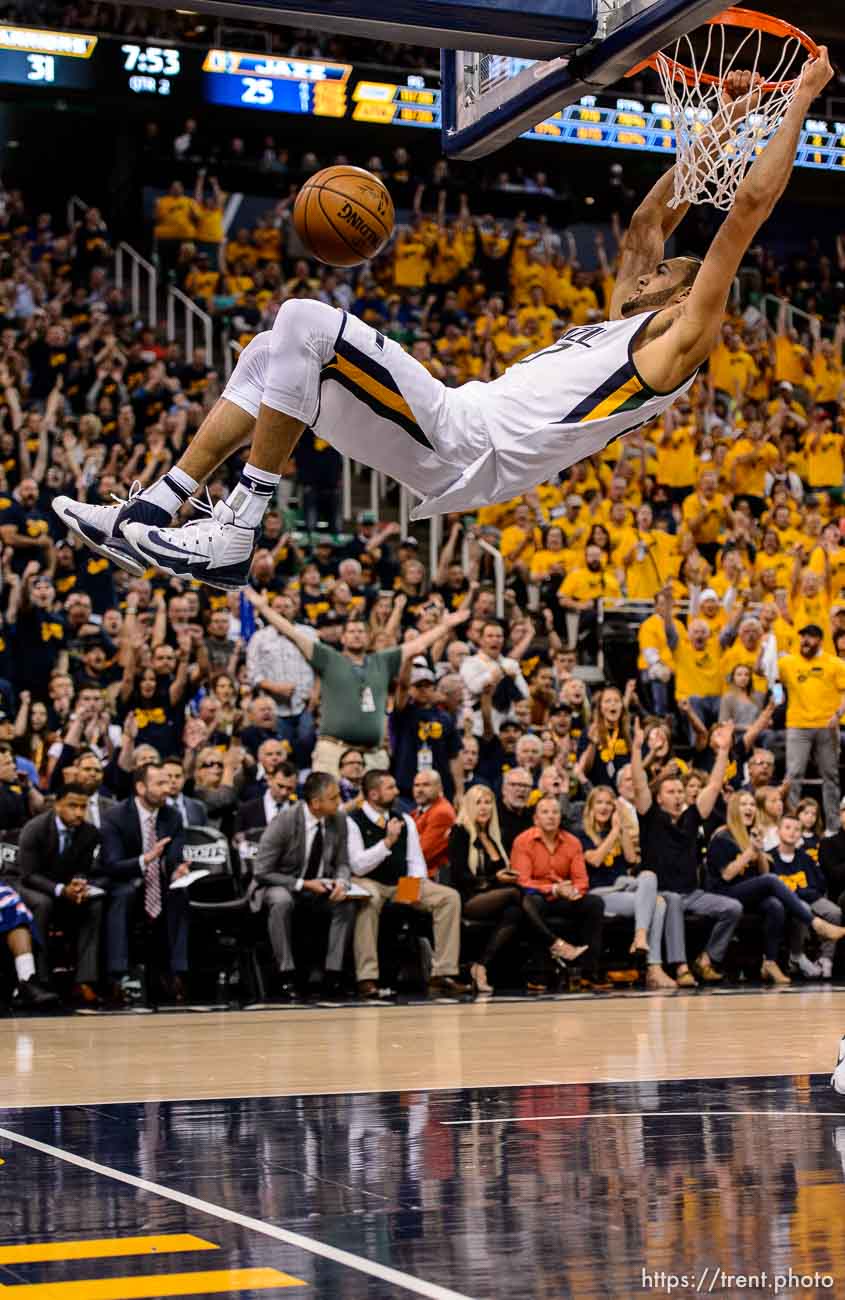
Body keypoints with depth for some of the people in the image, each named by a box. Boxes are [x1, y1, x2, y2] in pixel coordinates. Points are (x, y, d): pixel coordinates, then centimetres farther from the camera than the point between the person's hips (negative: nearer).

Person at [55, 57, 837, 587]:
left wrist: (802, 101, 7)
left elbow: (747, 209, 1)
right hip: (450, 434, 9)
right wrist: (718, 129, 40)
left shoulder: (682, 338, 5)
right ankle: (149, 516, 3)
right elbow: (648, 223, 39)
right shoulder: (625, 328, 30)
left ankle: (233, 537, -22)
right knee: (273, 353, 10)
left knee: (305, 323, -22)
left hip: (465, 451, -9)